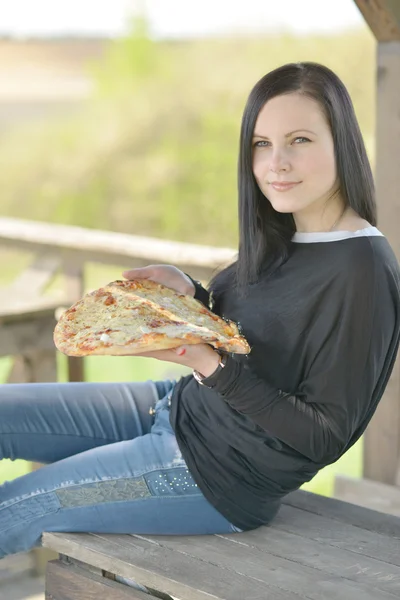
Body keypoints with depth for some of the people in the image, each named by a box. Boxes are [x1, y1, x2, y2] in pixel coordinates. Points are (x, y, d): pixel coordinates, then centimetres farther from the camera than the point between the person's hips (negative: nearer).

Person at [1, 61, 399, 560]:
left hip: (222, 474, -8)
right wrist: (189, 294, -4)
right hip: (179, 406, 8)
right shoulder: (278, 238, 4)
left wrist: (211, 366, -27)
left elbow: (325, 436, -20)